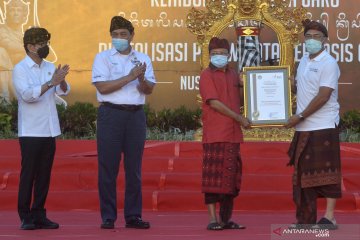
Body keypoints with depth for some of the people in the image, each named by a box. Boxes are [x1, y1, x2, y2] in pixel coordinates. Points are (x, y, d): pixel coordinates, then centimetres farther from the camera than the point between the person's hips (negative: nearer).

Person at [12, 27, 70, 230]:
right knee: (28, 175, -2)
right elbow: (28, 94, -19)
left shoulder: (50, 67, 11)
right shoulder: (20, 69, -6)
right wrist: (51, 82, -27)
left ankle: (39, 215, 13)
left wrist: (61, 81, -18)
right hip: (30, 131, -5)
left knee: (44, 175, 7)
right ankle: (25, 217, 4)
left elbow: (64, 91, 3)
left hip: (49, 130, 5)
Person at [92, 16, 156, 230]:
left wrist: (142, 79, -18)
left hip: (136, 115, 3)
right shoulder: (103, 58, 3)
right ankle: (108, 217, 3)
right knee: (108, 168, -2)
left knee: (134, 168, 6)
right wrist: (130, 77, -14)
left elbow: (149, 90, 3)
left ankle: (133, 216, 12)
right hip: (111, 114, -3)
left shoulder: (143, 59, 11)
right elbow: (103, 87, -10)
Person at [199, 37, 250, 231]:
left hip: (233, 134, 6)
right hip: (214, 133, -6)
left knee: (231, 176, 8)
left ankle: (226, 218, 15)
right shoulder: (207, 75, -4)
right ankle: (213, 219, -2)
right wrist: (239, 118, -13)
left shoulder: (233, 75, 14)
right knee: (213, 176, -5)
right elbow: (214, 103, -12)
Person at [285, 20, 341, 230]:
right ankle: (306, 219, 16)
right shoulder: (304, 61, 14)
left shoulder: (328, 63, -10)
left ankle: (330, 217, -3)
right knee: (303, 173, 9)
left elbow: (323, 96, -16)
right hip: (303, 128, 8)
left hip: (323, 126, -8)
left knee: (326, 171, -6)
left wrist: (300, 116, -15)